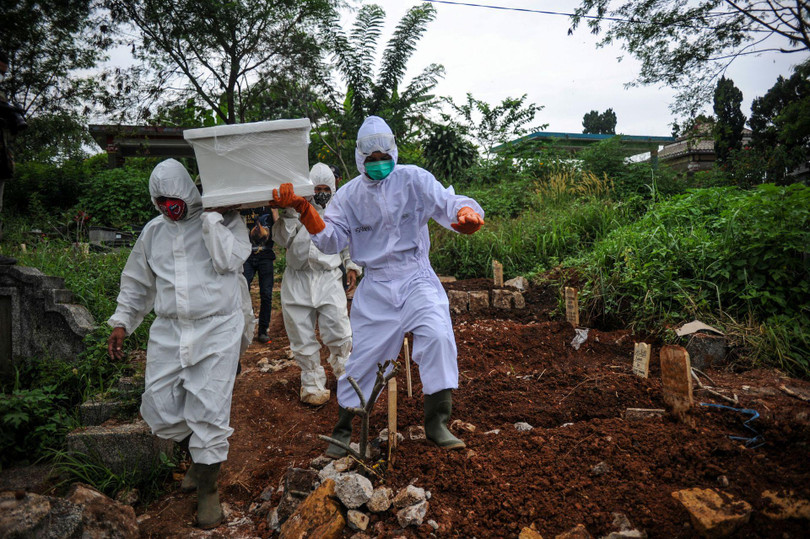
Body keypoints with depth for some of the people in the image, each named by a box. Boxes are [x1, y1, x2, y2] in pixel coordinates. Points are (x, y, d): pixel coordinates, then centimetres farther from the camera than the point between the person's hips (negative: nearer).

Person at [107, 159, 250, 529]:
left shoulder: (224, 220, -1)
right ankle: (199, 455, 34)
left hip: (216, 331, -5)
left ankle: (207, 488, 15)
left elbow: (227, 260, -19)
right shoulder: (153, 231, 12)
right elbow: (137, 283, 21)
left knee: (208, 412, -4)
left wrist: (212, 214, -15)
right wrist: (121, 323, 16)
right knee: (159, 409, 5)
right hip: (168, 332, 5)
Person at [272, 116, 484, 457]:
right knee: (363, 355, 5)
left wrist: (466, 213, -35)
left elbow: (447, 204, -11)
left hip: (416, 278, -1)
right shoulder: (349, 194, 5)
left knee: (437, 335, -24)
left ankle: (437, 423, -8)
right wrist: (303, 209, -16)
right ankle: (343, 429, 26)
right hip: (375, 286, 2)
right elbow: (331, 239, -2)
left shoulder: (414, 179, -1)